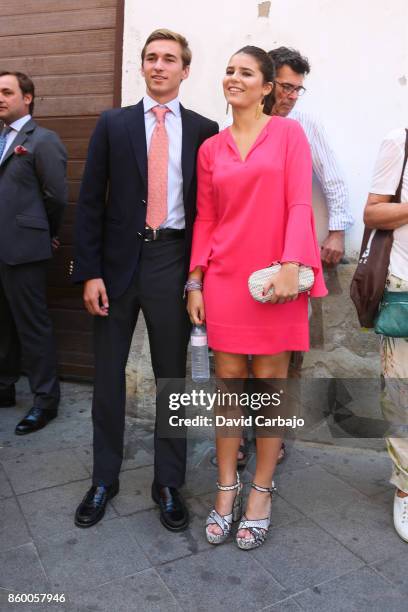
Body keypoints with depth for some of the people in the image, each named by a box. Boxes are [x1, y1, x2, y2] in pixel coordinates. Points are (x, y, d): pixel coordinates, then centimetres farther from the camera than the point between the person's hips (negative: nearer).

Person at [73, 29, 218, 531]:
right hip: (118, 260, 1)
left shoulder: (204, 130, 6)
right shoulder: (113, 124, 7)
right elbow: (90, 200, 3)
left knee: (171, 376, 8)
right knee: (107, 374, 9)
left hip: (172, 260, 0)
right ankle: (104, 480, 28)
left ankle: (168, 484, 25)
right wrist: (90, 271, -5)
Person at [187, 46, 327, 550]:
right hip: (225, 279, 3)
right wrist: (195, 282, 4)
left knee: (270, 383, 6)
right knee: (228, 380, 7)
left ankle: (261, 492, 22)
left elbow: (300, 203, -5)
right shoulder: (211, 148, 12)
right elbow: (205, 219, 10)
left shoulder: (288, 133, 5)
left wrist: (290, 266, -17)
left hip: (275, 278, -2)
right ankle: (226, 488, 22)